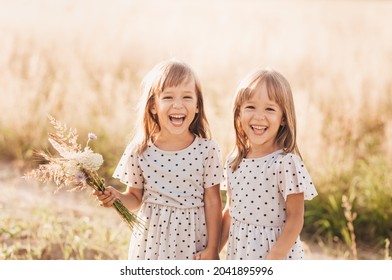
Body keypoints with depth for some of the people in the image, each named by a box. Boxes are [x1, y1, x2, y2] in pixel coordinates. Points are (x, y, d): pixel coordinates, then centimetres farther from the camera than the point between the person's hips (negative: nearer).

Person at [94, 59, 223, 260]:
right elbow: (136, 198, 5)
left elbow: (212, 200, -3)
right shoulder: (139, 151, -7)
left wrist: (212, 248, -2)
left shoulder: (208, 150, -10)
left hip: (193, 240, -1)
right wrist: (117, 197, -17)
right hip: (151, 240, 1)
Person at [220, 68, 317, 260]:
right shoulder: (234, 162, 2)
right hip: (239, 251, 5)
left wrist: (274, 259, -18)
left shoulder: (286, 163, -15)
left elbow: (295, 218, -13)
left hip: (278, 252, -5)